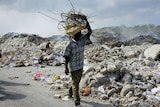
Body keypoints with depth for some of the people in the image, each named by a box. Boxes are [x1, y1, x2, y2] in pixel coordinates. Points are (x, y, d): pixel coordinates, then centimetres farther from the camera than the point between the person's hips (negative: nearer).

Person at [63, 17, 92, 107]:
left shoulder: (82, 40, 0)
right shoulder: (70, 45, -16)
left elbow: (90, 32, -6)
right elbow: (66, 57, -14)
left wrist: (86, 21, -15)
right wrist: (66, 68, -14)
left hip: (81, 66, 7)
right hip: (73, 67, -7)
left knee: (77, 82, 20)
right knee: (75, 83, -3)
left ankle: (71, 94, 43)